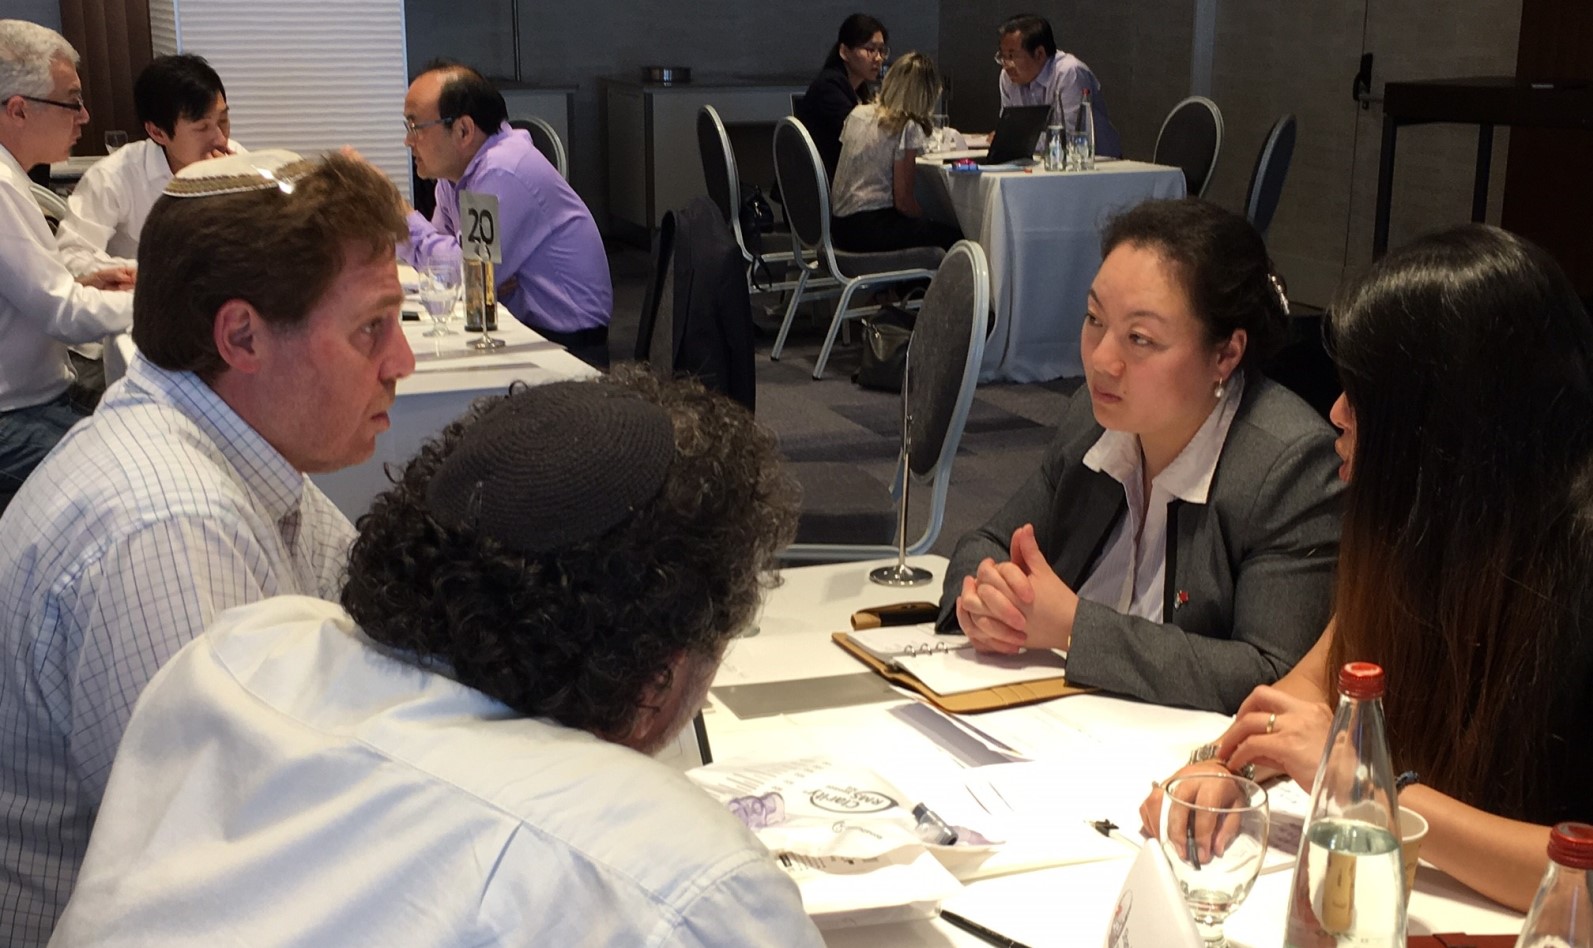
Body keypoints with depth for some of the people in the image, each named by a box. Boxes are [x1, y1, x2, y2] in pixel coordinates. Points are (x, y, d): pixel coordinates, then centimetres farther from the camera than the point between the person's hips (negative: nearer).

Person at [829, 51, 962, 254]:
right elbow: (903, 200, -13)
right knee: (953, 237, 3)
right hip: (869, 228, -8)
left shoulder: (857, 114, 8)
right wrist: (926, 221, 6)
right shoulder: (908, 129, -13)